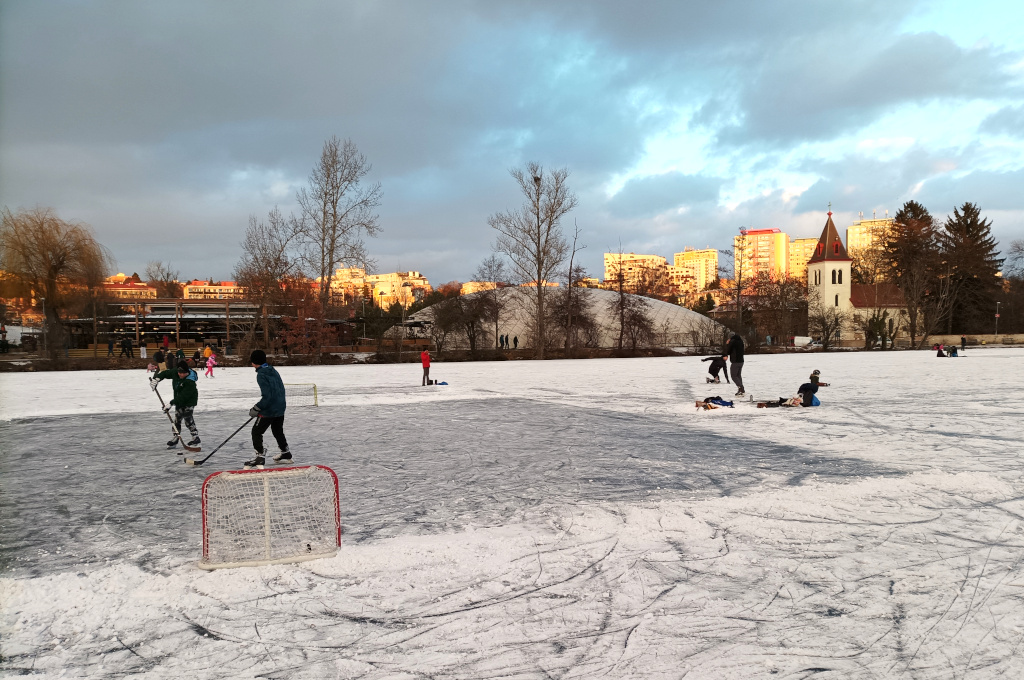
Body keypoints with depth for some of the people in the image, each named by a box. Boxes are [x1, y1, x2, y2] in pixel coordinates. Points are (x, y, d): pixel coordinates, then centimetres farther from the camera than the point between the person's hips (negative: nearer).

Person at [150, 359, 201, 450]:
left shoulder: (190, 382, -33)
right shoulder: (175, 372, -12)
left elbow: (183, 396, -34)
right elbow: (165, 373, 5)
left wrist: (171, 404, -36)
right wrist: (156, 379, -12)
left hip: (189, 401, -8)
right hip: (179, 400, 8)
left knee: (188, 419, -10)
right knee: (177, 419, 9)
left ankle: (196, 437, 1)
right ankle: (176, 438, 17)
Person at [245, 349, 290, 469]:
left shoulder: (261, 375, -18)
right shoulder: (273, 370, 7)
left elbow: (267, 395, -22)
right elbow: (281, 389, 14)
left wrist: (256, 409, -15)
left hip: (269, 410, -9)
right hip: (280, 407, 9)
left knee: (256, 431, 1)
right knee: (278, 431, 24)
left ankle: (260, 456, -3)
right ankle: (285, 454, 35)